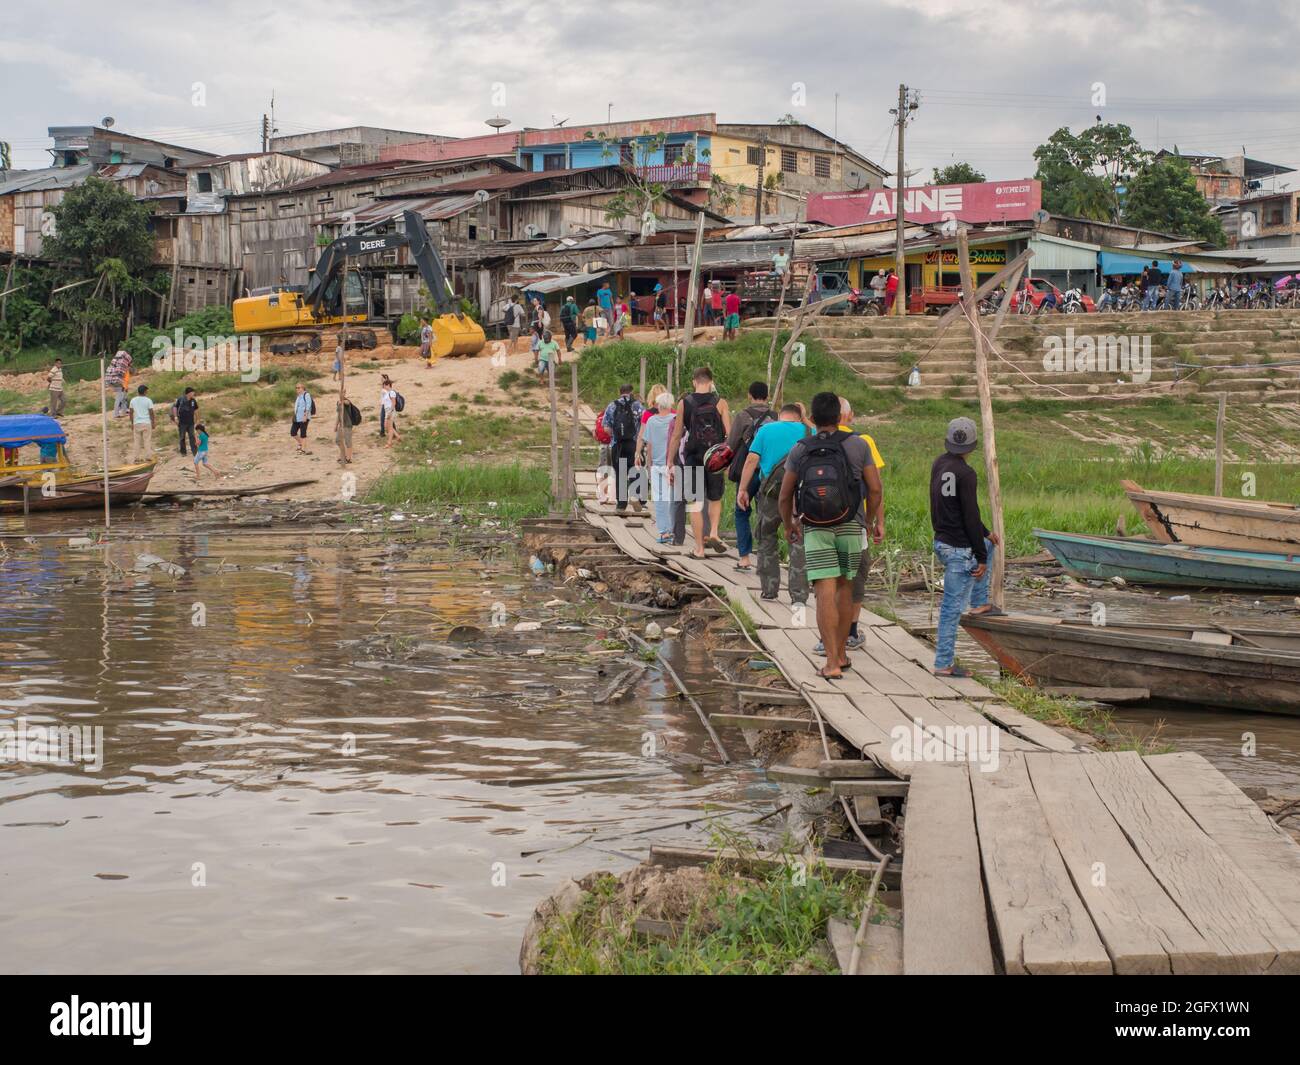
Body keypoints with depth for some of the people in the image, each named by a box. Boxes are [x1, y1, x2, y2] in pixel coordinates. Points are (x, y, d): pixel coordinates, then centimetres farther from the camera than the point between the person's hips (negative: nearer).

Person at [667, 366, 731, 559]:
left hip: (693, 458, 0)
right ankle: (714, 532, -1)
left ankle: (699, 548, 7)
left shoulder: (684, 403, -1)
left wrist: (670, 464, 7)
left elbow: (676, 436, 1)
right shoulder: (720, 402, -1)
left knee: (696, 503, 7)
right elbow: (729, 434, -6)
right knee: (715, 499, 20)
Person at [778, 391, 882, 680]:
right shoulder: (858, 445, -4)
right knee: (844, 587, 19)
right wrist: (867, 519, 16)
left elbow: (785, 497, 4)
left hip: (815, 529, -1)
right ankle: (841, 653, 25)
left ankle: (832, 664, -15)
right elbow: (875, 489, -2)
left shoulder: (799, 450, -1)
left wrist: (789, 525, 24)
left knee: (825, 594, -6)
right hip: (850, 527, 1)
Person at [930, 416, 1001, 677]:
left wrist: (985, 532, 24)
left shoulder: (939, 464, 7)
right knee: (953, 607, -2)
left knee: (988, 546, 34)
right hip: (959, 549, -9)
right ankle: (944, 664, 4)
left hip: (941, 541, 9)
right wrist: (981, 559, -13)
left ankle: (980, 603, 33)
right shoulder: (965, 474, -21)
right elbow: (970, 518, -20)